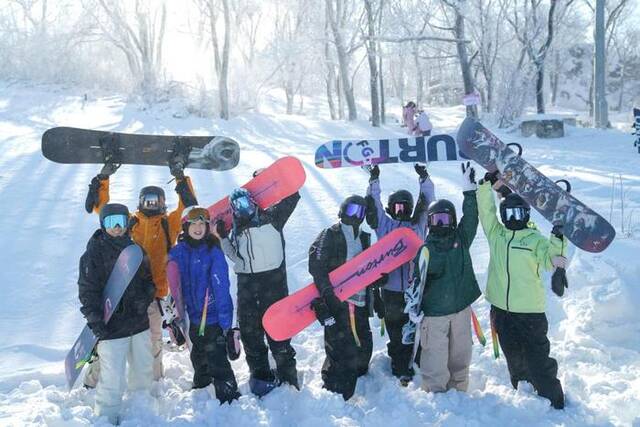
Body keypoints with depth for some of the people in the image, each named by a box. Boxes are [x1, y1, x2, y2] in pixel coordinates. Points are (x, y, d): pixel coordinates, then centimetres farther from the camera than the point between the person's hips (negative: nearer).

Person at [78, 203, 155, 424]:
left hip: (140, 322, 6)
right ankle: (107, 418, 12)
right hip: (111, 326, -6)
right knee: (113, 380, -6)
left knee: (143, 370, 18)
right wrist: (95, 321, -18)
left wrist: (147, 297, 0)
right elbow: (87, 290, -11)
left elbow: (148, 278, 19)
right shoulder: (94, 252, -7)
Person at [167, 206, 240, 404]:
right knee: (199, 358, 23)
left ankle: (229, 398, 9)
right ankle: (201, 388, 45)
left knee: (217, 360, -4)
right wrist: (178, 314, 12)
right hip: (193, 316, 6)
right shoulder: (178, 252, 1)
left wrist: (225, 320, -18)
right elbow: (175, 286, 10)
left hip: (213, 316, -6)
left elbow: (222, 288, -16)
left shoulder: (214, 252, -14)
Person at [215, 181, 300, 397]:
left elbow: (291, 197, 1)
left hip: (273, 280, -5)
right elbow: (235, 257, 18)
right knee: (249, 330, 11)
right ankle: (260, 373, 25)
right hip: (246, 284, 5)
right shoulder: (235, 231, 13)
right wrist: (223, 237, 8)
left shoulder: (270, 219, 0)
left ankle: (287, 374, 11)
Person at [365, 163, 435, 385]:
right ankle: (400, 369, 18)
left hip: (415, 289, 0)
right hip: (392, 289, 0)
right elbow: (373, 205, 1)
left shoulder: (418, 224, 7)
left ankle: (420, 365, 9)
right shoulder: (384, 225, 5)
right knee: (396, 333, 10)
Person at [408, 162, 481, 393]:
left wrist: (469, 190, -13)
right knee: (435, 356, -2)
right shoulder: (425, 250, -2)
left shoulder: (461, 239, 5)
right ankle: (435, 392, 13)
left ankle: (458, 391, 29)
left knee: (460, 353, 13)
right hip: (434, 312, -3)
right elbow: (416, 281, -1)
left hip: (461, 308, 3)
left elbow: (471, 217, -5)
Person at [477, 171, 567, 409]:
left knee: (538, 360, 0)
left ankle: (554, 404, 14)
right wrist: (488, 184, -6)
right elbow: (485, 210, 2)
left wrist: (557, 241, -28)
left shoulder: (535, 239, -3)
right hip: (501, 309, 4)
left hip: (530, 311, -4)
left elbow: (550, 261, -13)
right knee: (515, 361, 18)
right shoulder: (495, 233, 6)